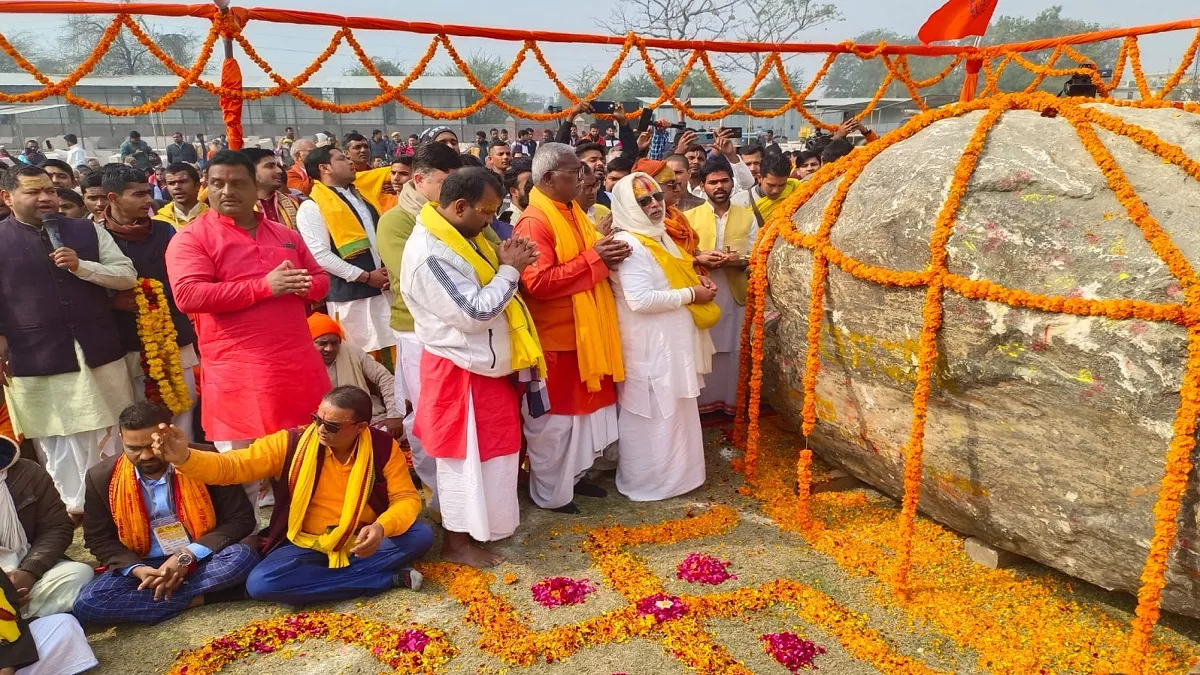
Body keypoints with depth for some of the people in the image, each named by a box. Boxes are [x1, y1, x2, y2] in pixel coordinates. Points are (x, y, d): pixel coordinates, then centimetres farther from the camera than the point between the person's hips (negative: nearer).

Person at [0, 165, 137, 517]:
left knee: (113, 432, 11)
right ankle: (74, 505, 19)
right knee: (56, 440, 6)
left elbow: (128, 276, 1)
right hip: (37, 360, -2)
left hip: (99, 352, 2)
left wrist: (82, 266, -13)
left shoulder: (89, 230, 6)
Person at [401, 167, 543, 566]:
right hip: (461, 370, -10)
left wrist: (506, 265, 0)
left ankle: (483, 522, 38)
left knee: (489, 449, 20)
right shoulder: (430, 253, -25)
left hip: (484, 364, 10)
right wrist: (510, 270, -18)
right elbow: (474, 312, -27)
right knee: (466, 455, 3)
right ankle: (457, 540, 20)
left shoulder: (459, 237, 6)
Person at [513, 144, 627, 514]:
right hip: (555, 336, -9)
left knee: (582, 407, 18)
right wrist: (594, 259, -23)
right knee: (554, 417, 4)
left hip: (586, 331, 9)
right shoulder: (534, 223, -19)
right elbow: (539, 282, -28)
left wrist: (607, 255, -2)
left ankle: (573, 474, 35)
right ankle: (549, 491, 20)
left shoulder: (573, 212, 11)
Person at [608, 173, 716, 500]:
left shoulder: (659, 236, 11)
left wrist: (697, 280, 2)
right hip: (649, 344, -10)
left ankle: (669, 471, 36)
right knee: (655, 413, 1)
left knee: (672, 410, 20)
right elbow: (640, 299, -29)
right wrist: (692, 294, -19)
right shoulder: (629, 244, -20)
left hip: (671, 338, 10)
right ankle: (650, 481, 17)